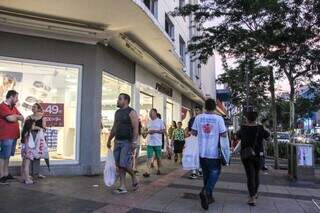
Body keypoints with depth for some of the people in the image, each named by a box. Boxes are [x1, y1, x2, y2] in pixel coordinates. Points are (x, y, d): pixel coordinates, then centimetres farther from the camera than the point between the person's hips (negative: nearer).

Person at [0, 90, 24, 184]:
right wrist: (17, 116, -1)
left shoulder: (13, 107, 16)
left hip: (13, 136, 9)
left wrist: (14, 116, -6)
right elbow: (11, 118, -23)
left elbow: (22, 118, 13)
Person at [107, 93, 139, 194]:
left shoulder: (131, 112, -8)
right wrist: (109, 140, 21)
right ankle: (123, 187, 13)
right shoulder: (117, 112, 14)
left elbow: (136, 128, -15)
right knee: (119, 165, 5)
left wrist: (134, 142, -22)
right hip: (118, 141, 7)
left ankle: (134, 178, 17)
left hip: (127, 142, -7)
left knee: (124, 164, -10)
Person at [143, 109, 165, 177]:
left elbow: (164, 130, -4)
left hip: (157, 143, -2)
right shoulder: (148, 122, 11)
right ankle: (148, 172, -7)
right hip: (149, 142, 3)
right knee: (149, 157, -4)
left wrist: (155, 131, -16)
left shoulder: (160, 121, -1)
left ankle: (158, 169, 27)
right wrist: (148, 132, -6)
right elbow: (146, 130, 18)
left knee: (158, 157, 9)